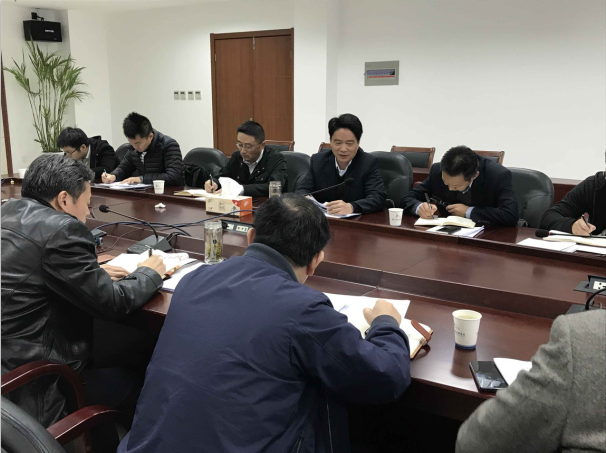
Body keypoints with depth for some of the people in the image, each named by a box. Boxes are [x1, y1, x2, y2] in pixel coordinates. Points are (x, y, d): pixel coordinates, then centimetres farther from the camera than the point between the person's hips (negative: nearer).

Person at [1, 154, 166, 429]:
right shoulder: (60, 229, -21)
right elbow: (112, 302, -16)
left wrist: (96, 274, 11)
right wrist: (148, 274, 2)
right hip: (29, 390, -9)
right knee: (131, 385, 12)